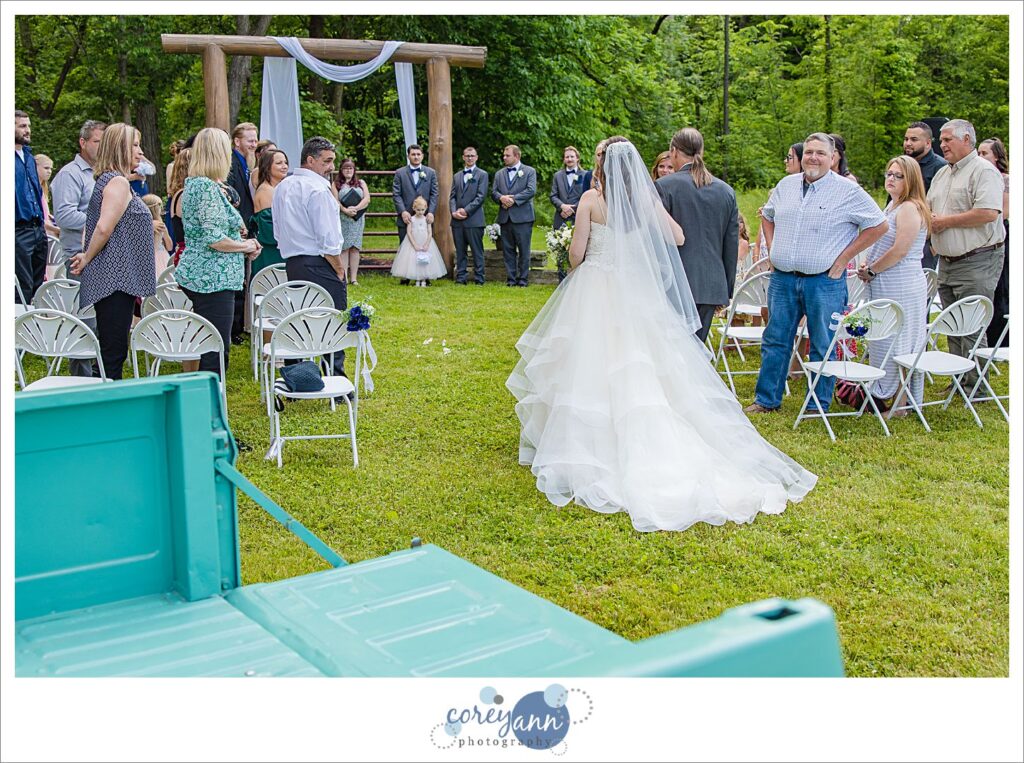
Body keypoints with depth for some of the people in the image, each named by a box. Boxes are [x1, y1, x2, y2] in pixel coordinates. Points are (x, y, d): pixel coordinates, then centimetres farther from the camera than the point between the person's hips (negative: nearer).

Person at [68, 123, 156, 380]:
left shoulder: (106, 180, 19)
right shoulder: (118, 182, -13)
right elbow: (104, 228, -21)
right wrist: (87, 259, -9)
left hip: (110, 278, 10)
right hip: (116, 279, -10)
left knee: (112, 349, 15)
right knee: (113, 351, -6)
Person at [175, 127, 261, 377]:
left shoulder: (193, 184, 15)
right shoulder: (209, 188, -16)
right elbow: (215, 239, -23)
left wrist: (242, 243, 13)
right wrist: (247, 246, -7)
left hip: (196, 274, 10)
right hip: (213, 278, -10)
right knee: (216, 352, -6)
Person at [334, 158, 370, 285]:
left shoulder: (361, 183, 16)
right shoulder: (336, 184, 10)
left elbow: (367, 199, 3)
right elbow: (335, 200, -3)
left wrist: (355, 208, -11)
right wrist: (345, 210, -18)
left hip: (357, 219, 2)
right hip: (342, 220, -2)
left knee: (355, 247, -2)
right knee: (344, 247, -5)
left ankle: (354, 278, -3)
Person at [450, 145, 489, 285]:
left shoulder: (482, 175, 2)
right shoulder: (456, 176, 18)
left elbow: (481, 196, -7)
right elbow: (452, 196, 12)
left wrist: (466, 210, -13)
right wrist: (454, 212, -6)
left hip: (474, 220, -5)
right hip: (457, 220, 5)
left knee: (477, 251, -2)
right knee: (460, 252, 7)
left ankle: (479, 279, 1)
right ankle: (460, 278, 11)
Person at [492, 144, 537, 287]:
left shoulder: (530, 171, 3)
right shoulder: (499, 174, 17)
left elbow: (531, 190, -9)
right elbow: (493, 192, 9)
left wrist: (513, 199, -15)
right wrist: (501, 198, -13)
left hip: (522, 216, -4)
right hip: (505, 217, 4)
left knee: (524, 249, -1)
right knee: (508, 250, 5)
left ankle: (523, 278, 5)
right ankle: (511, 278, 11)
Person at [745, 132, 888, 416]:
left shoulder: (848, 191, -5)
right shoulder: (785, 185, 9)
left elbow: (878, 225, -3)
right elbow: (767, 215, 25)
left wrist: (843, 258, -7)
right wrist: (772, 249, 12)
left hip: (824, 282, -4)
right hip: (782, 279, 4)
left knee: (823, 347, 3)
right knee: (775, 341, 9)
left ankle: (819, 406, 14)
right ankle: (766, 400, 19)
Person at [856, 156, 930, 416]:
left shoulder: (910, 208, -14)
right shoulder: (893, 205, 17)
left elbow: (900, 251, -20)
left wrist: (871, 270, -10)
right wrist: (869, 268, 11)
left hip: (901, 288, -10)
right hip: (887, 287, 10)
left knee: (893, 343, -2)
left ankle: (878, 397, 4)